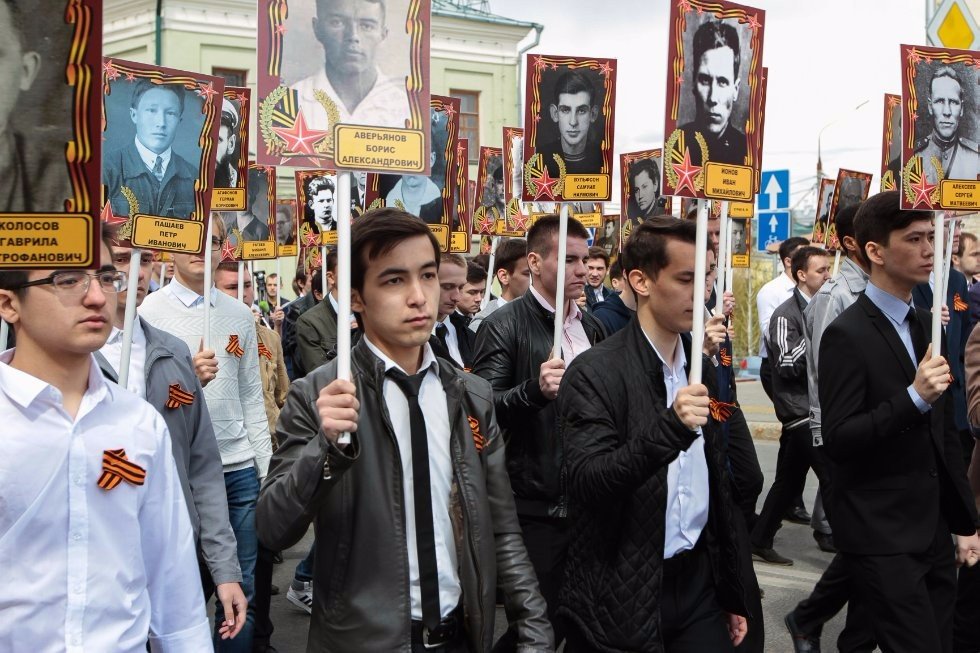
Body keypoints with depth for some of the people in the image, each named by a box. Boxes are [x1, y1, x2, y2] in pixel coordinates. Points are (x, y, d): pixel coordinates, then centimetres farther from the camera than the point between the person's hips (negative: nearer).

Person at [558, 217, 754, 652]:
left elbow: (719, 484, 13)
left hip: (698, 581, 5)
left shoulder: (701, 369, 7)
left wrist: (734, 592, 15)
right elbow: (585, 484, -22)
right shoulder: (595, 373, -13)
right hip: (622, 598, -5)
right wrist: (669, 428, -34)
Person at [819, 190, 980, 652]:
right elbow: (836, 440, -18)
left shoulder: (925, 323, 10)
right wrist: (913, 398, -27)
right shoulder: (847, 334, -14)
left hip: (933, 531, 7)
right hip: (882, 539, -7)